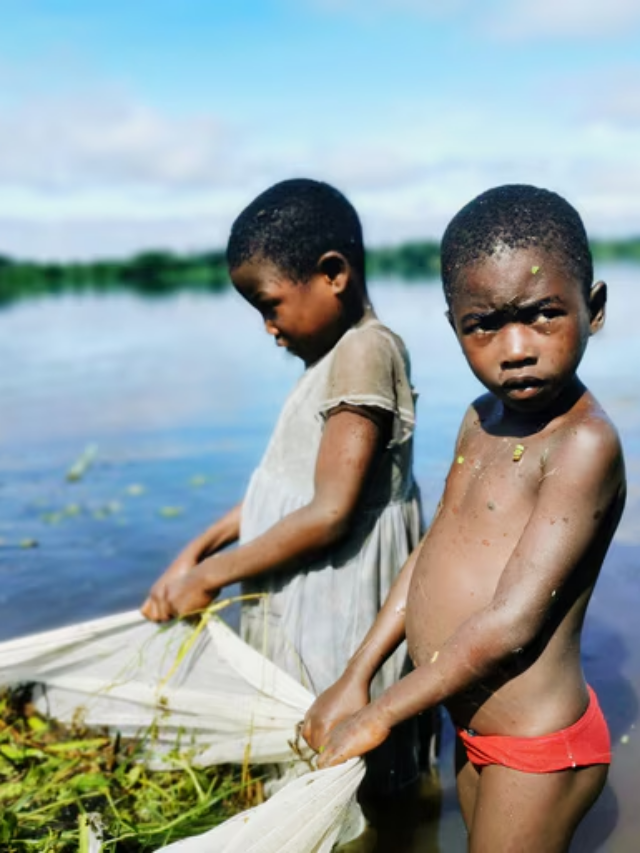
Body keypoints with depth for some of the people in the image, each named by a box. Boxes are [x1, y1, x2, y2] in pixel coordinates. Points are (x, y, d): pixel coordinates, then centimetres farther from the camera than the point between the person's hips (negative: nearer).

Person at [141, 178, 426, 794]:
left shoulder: (365, 350, -19)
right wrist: (197, 550, 9)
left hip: (334, 622, -9)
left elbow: (329, 513, -22)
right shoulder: (333, 356, 11)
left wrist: (211, 576, -12)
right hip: (298, 609, 9)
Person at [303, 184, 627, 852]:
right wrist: (354, 680, 3)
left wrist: (380, 715, -17)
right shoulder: (482, 420, 2)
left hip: (536, 751, -7)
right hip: (473, 730, 8)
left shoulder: (585, 442, -24)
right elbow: (431, 558, 7)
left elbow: (511, 623, -26)